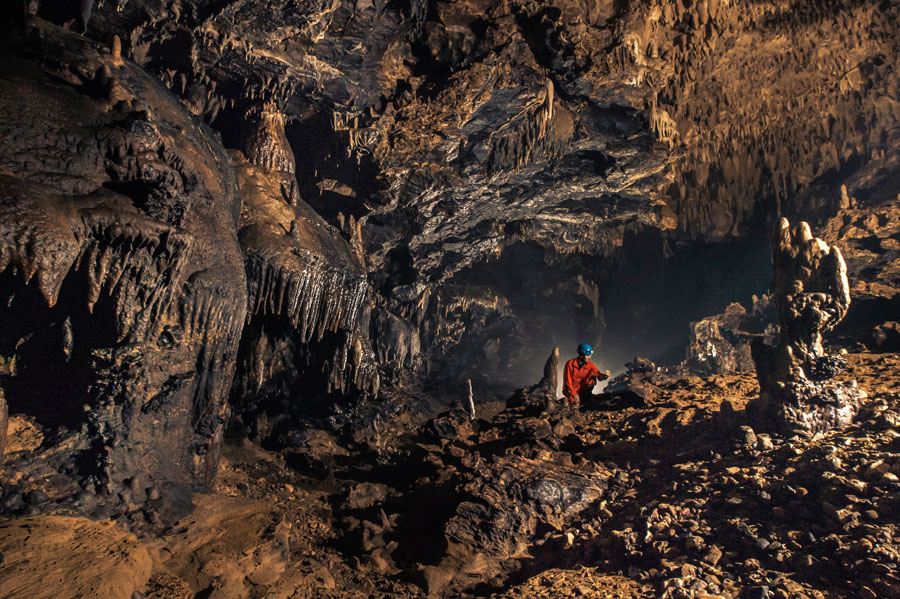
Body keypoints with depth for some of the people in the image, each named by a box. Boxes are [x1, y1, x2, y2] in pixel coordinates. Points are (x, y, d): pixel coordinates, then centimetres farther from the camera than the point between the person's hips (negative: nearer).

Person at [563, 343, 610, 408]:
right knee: (575, 406, -32)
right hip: (570, 389, -4)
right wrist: (574, 394, -23)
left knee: (592, 374, -17)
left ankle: (587, 396, -12)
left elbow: (599, 376, -14)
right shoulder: (570, 364, -16)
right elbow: (567, 381, -15)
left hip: (582, 389, 4)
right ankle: (571, 399, 0)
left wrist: (605, 375, -37)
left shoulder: (590, 365, -6)